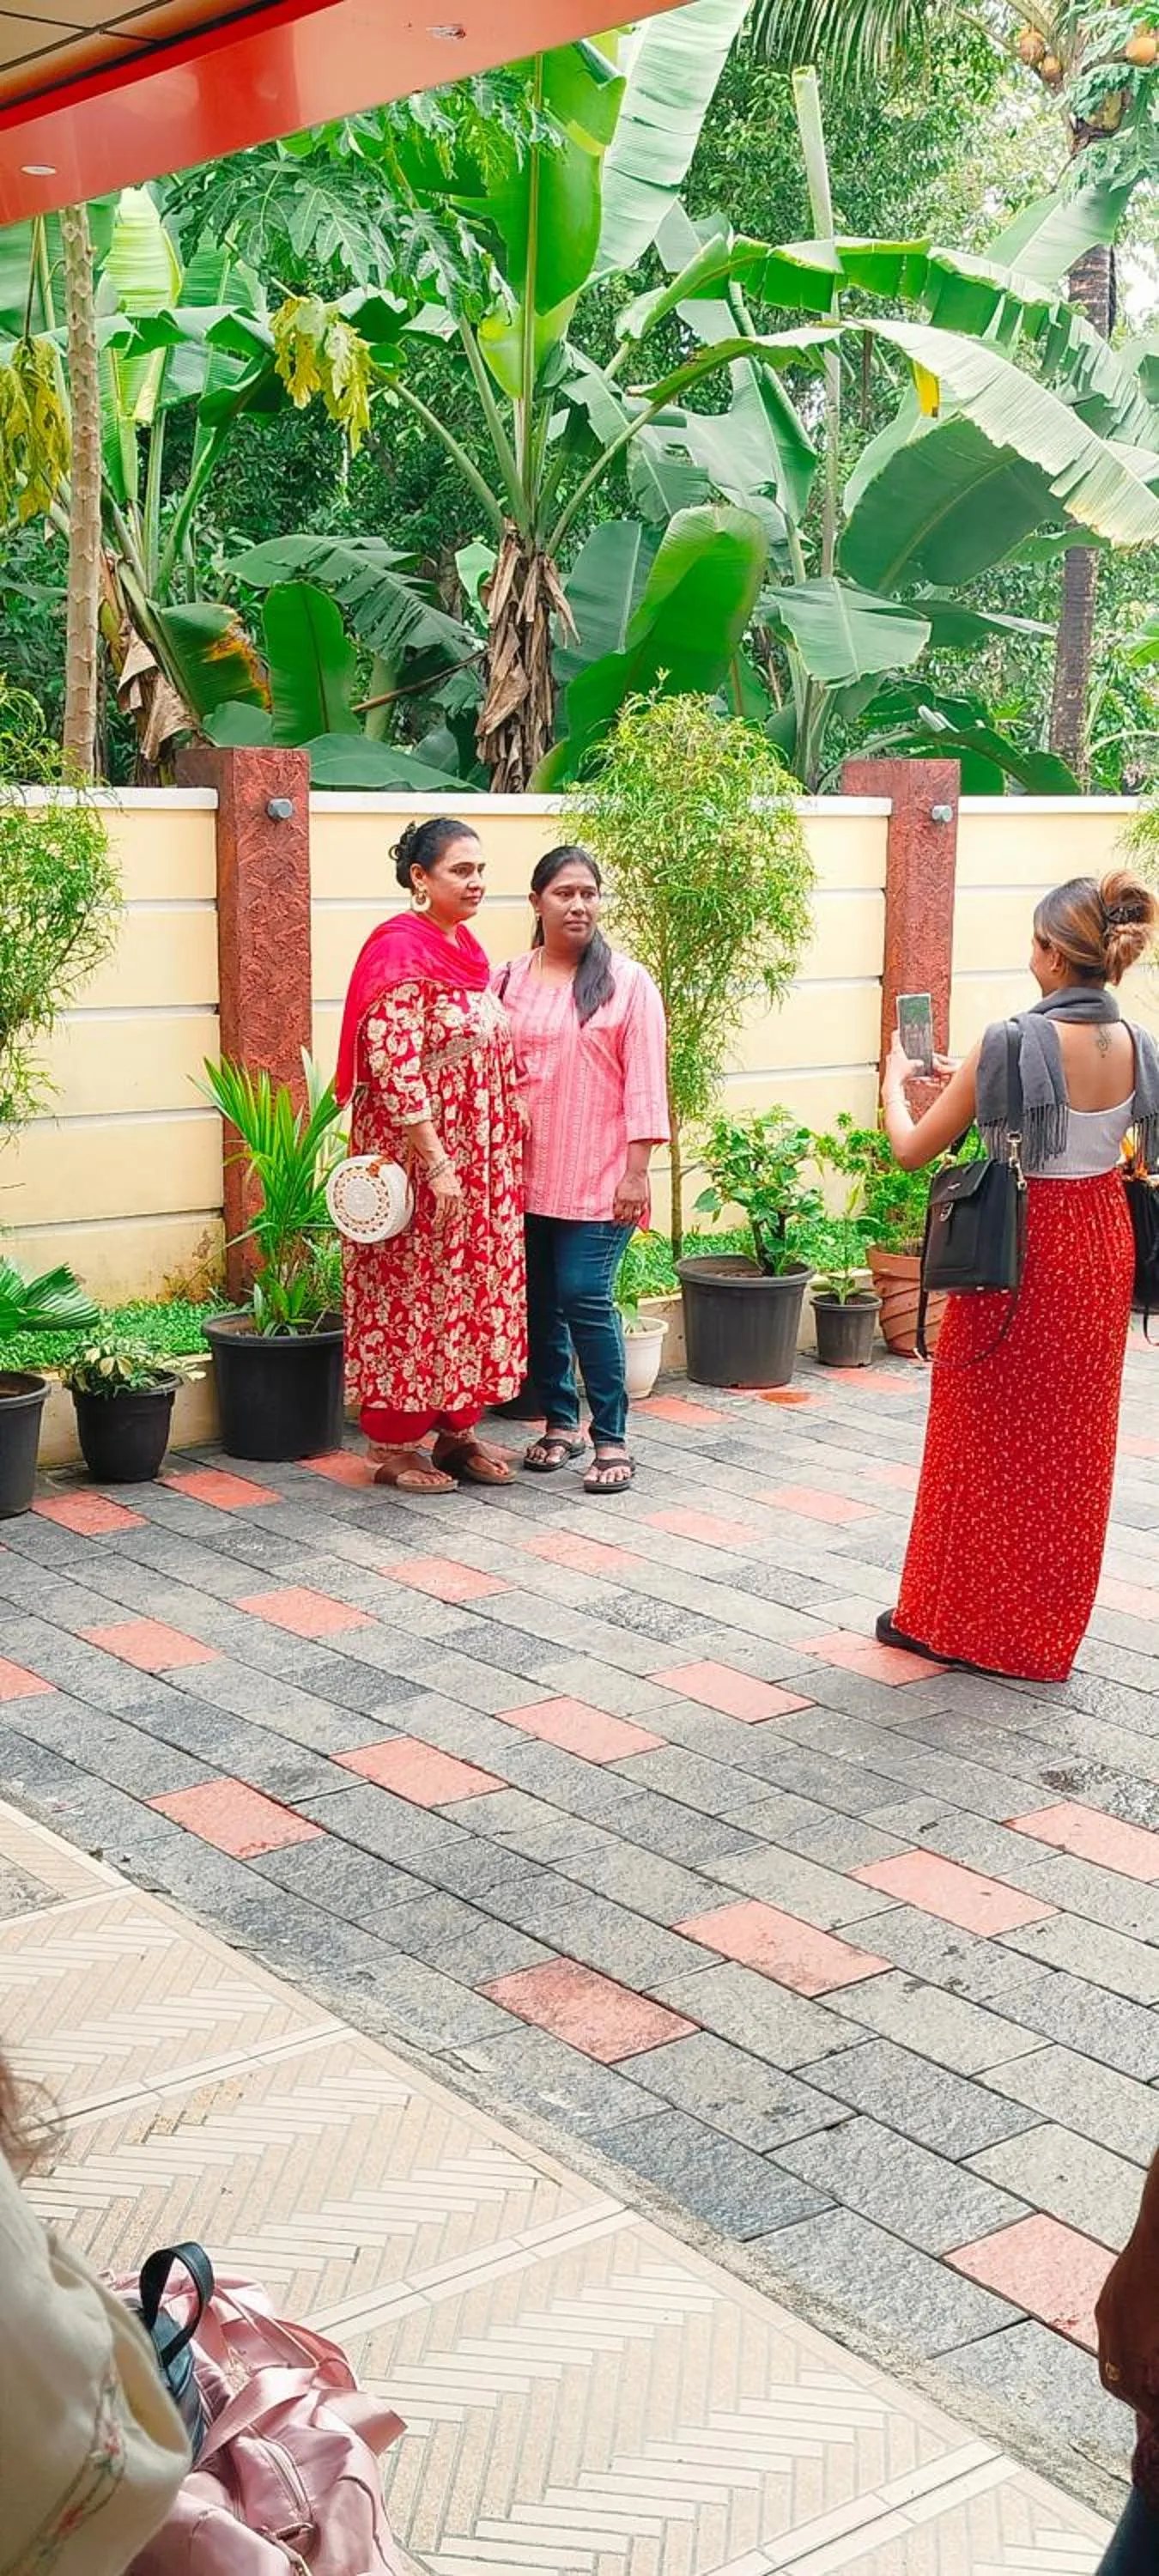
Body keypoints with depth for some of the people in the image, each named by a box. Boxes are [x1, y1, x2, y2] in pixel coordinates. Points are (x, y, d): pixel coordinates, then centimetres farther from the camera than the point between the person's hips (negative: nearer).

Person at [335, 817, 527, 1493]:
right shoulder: (401, 950, -15)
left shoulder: (466, 947, 12)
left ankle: (458, 1430, 23)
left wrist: (503, 1158, 16)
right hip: (419, 1160, -8)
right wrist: (436, 1163, -23)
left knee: (473, 1288, 12)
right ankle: (395, 1447, 10)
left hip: (480, 1164, 9)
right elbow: (393, 1067, -21)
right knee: (412, 1293, 0)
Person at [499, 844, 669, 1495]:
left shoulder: (627, 982, -1)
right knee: (539, 1302, 9)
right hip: (524, 1174, 4)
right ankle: (561, 1422, 25)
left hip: (597, 1178, -4)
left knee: (585, 1298, -9)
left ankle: (611, 1438, 3)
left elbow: (644, 1083, -4)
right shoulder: (509, 982, 7)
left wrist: (636, 1172, -10)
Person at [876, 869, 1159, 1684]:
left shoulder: (1011, 1043, -20)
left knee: (988, 1441, 8)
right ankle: (1048, 1632, 27)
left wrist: (897, 1080, 7)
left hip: (1020, 1255, -5)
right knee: (1074, 1448, 15)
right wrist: (971, 1084, 16)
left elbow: (913, 1149, -12)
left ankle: (955, 1619, 20)